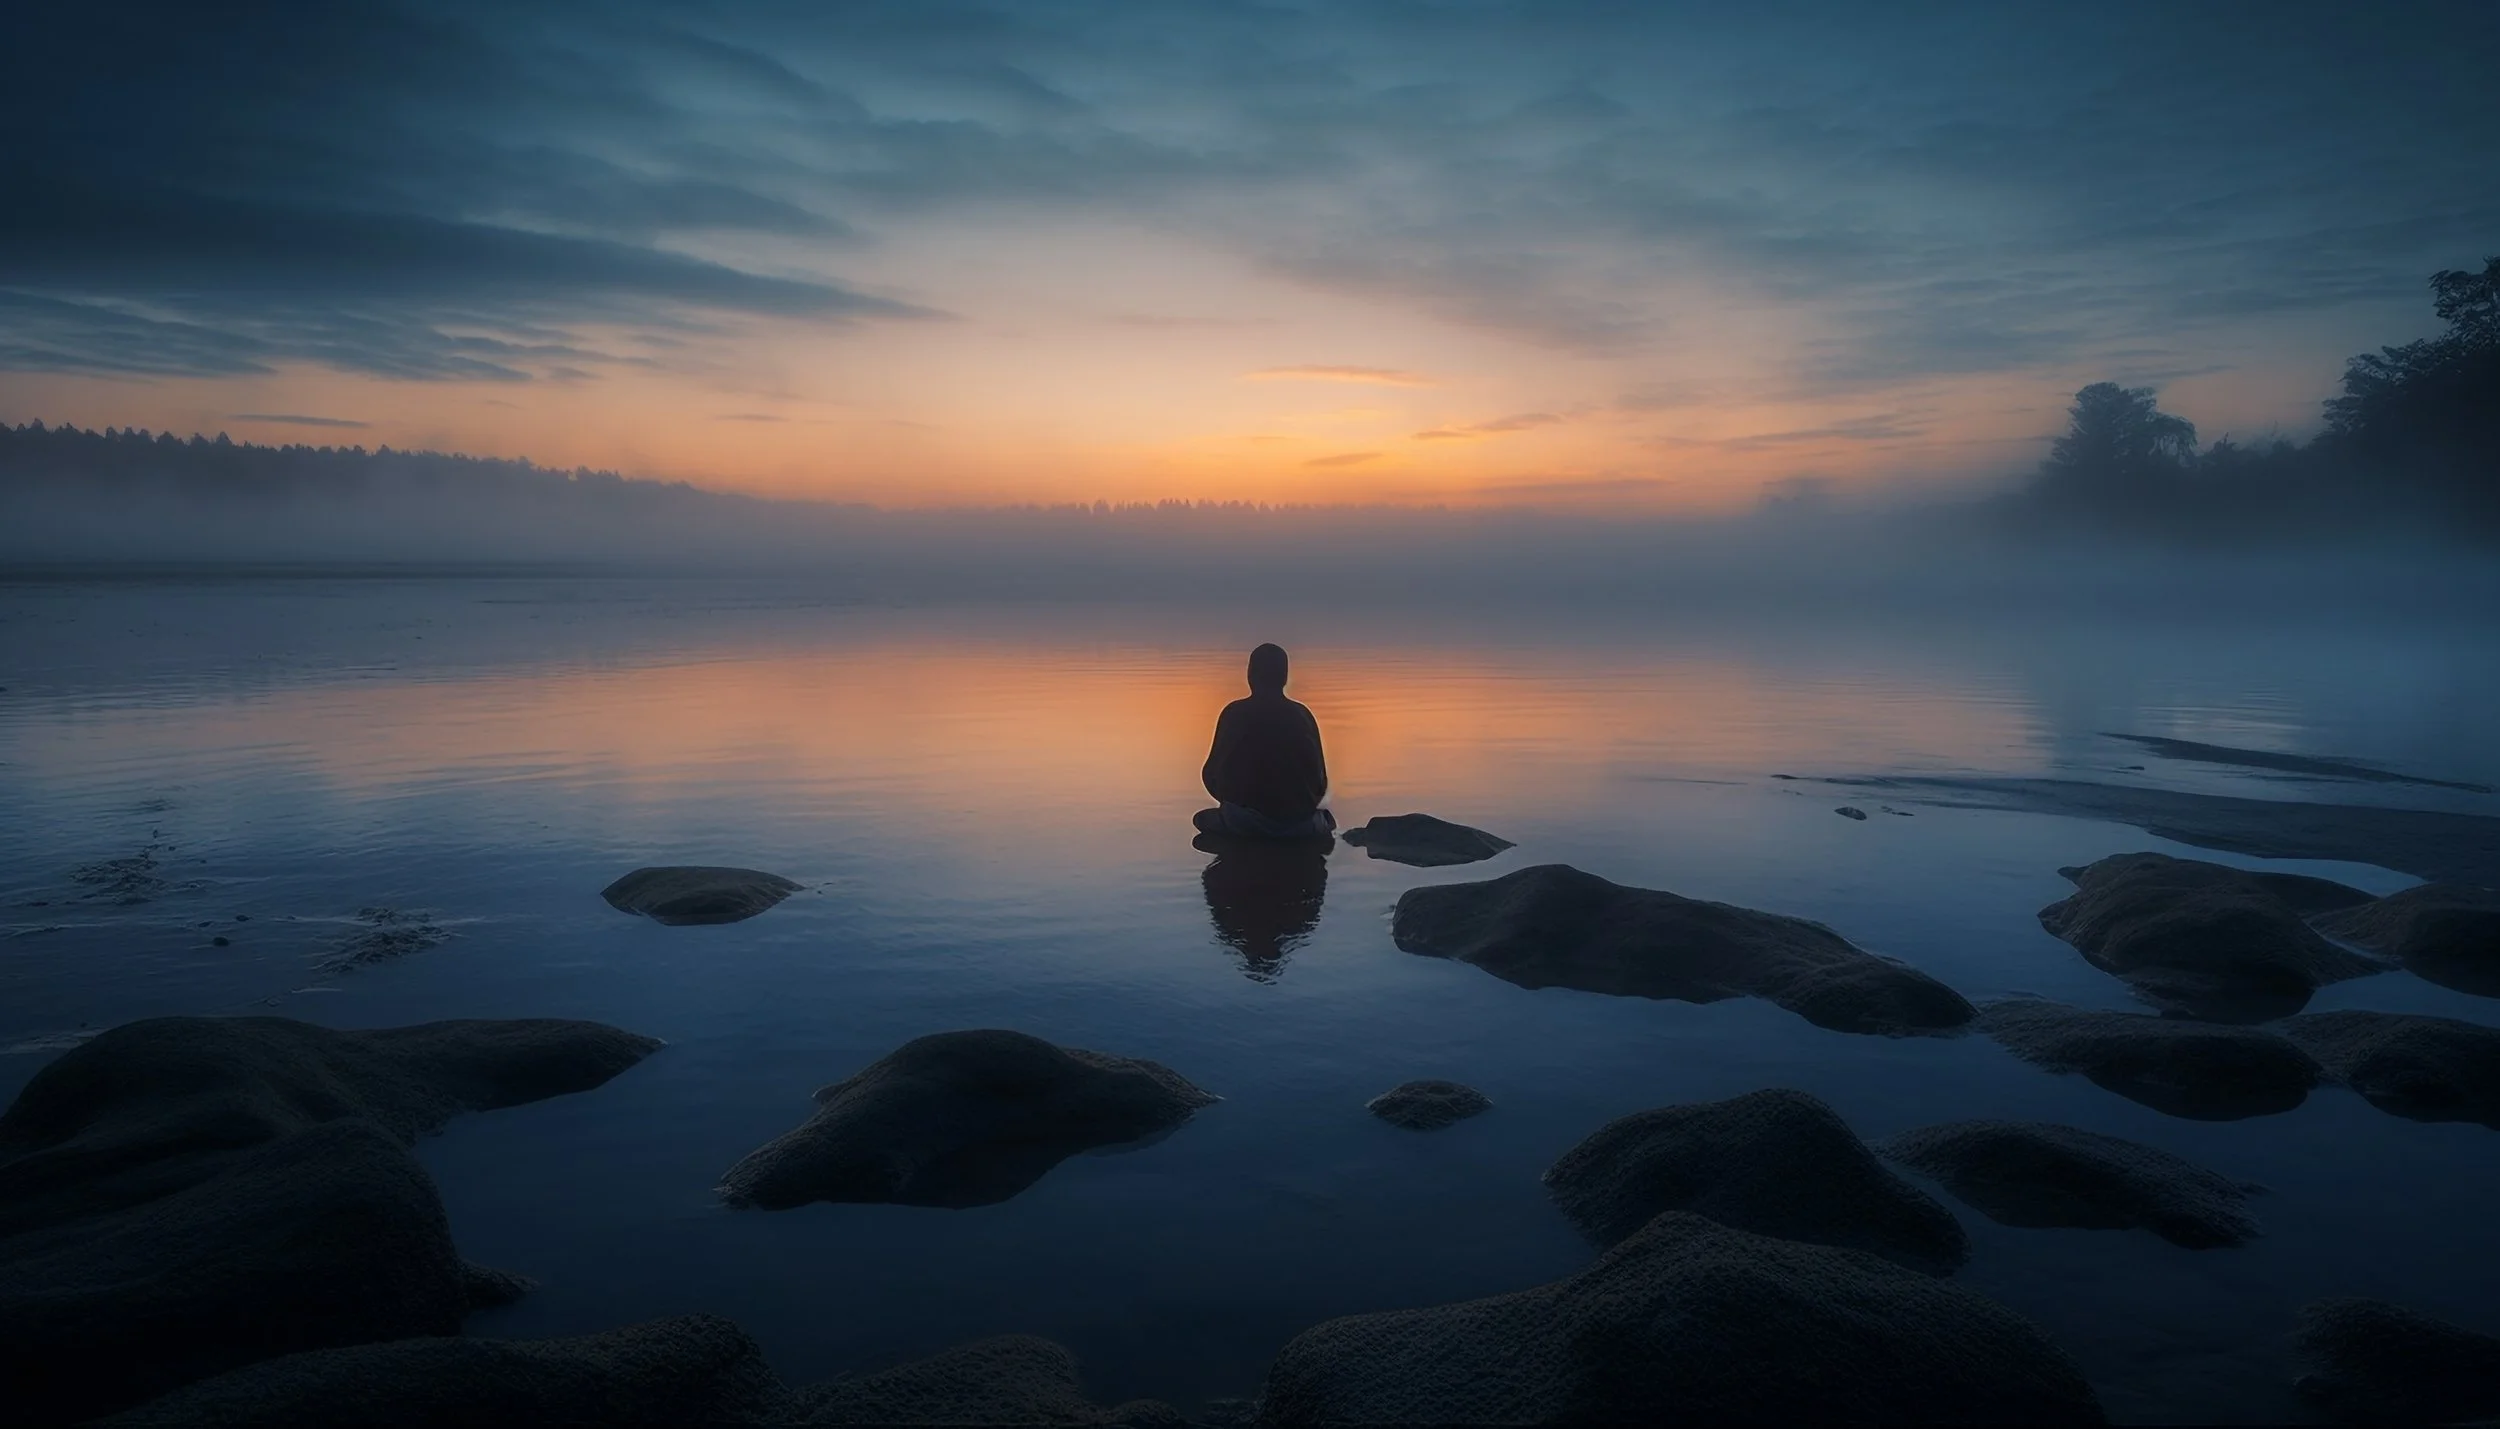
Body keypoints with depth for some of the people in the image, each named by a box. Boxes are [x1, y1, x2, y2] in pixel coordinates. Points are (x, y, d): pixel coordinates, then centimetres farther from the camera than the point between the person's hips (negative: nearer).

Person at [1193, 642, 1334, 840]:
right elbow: (1319, 778, 5)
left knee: (1204, 819, 28)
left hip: (1243, 822, -3)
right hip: (1297, 822, 3)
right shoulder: (1301, 714, 3)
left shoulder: (1234, 713, -1)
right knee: (1323, 821, 36)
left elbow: (1212, 774, 3)